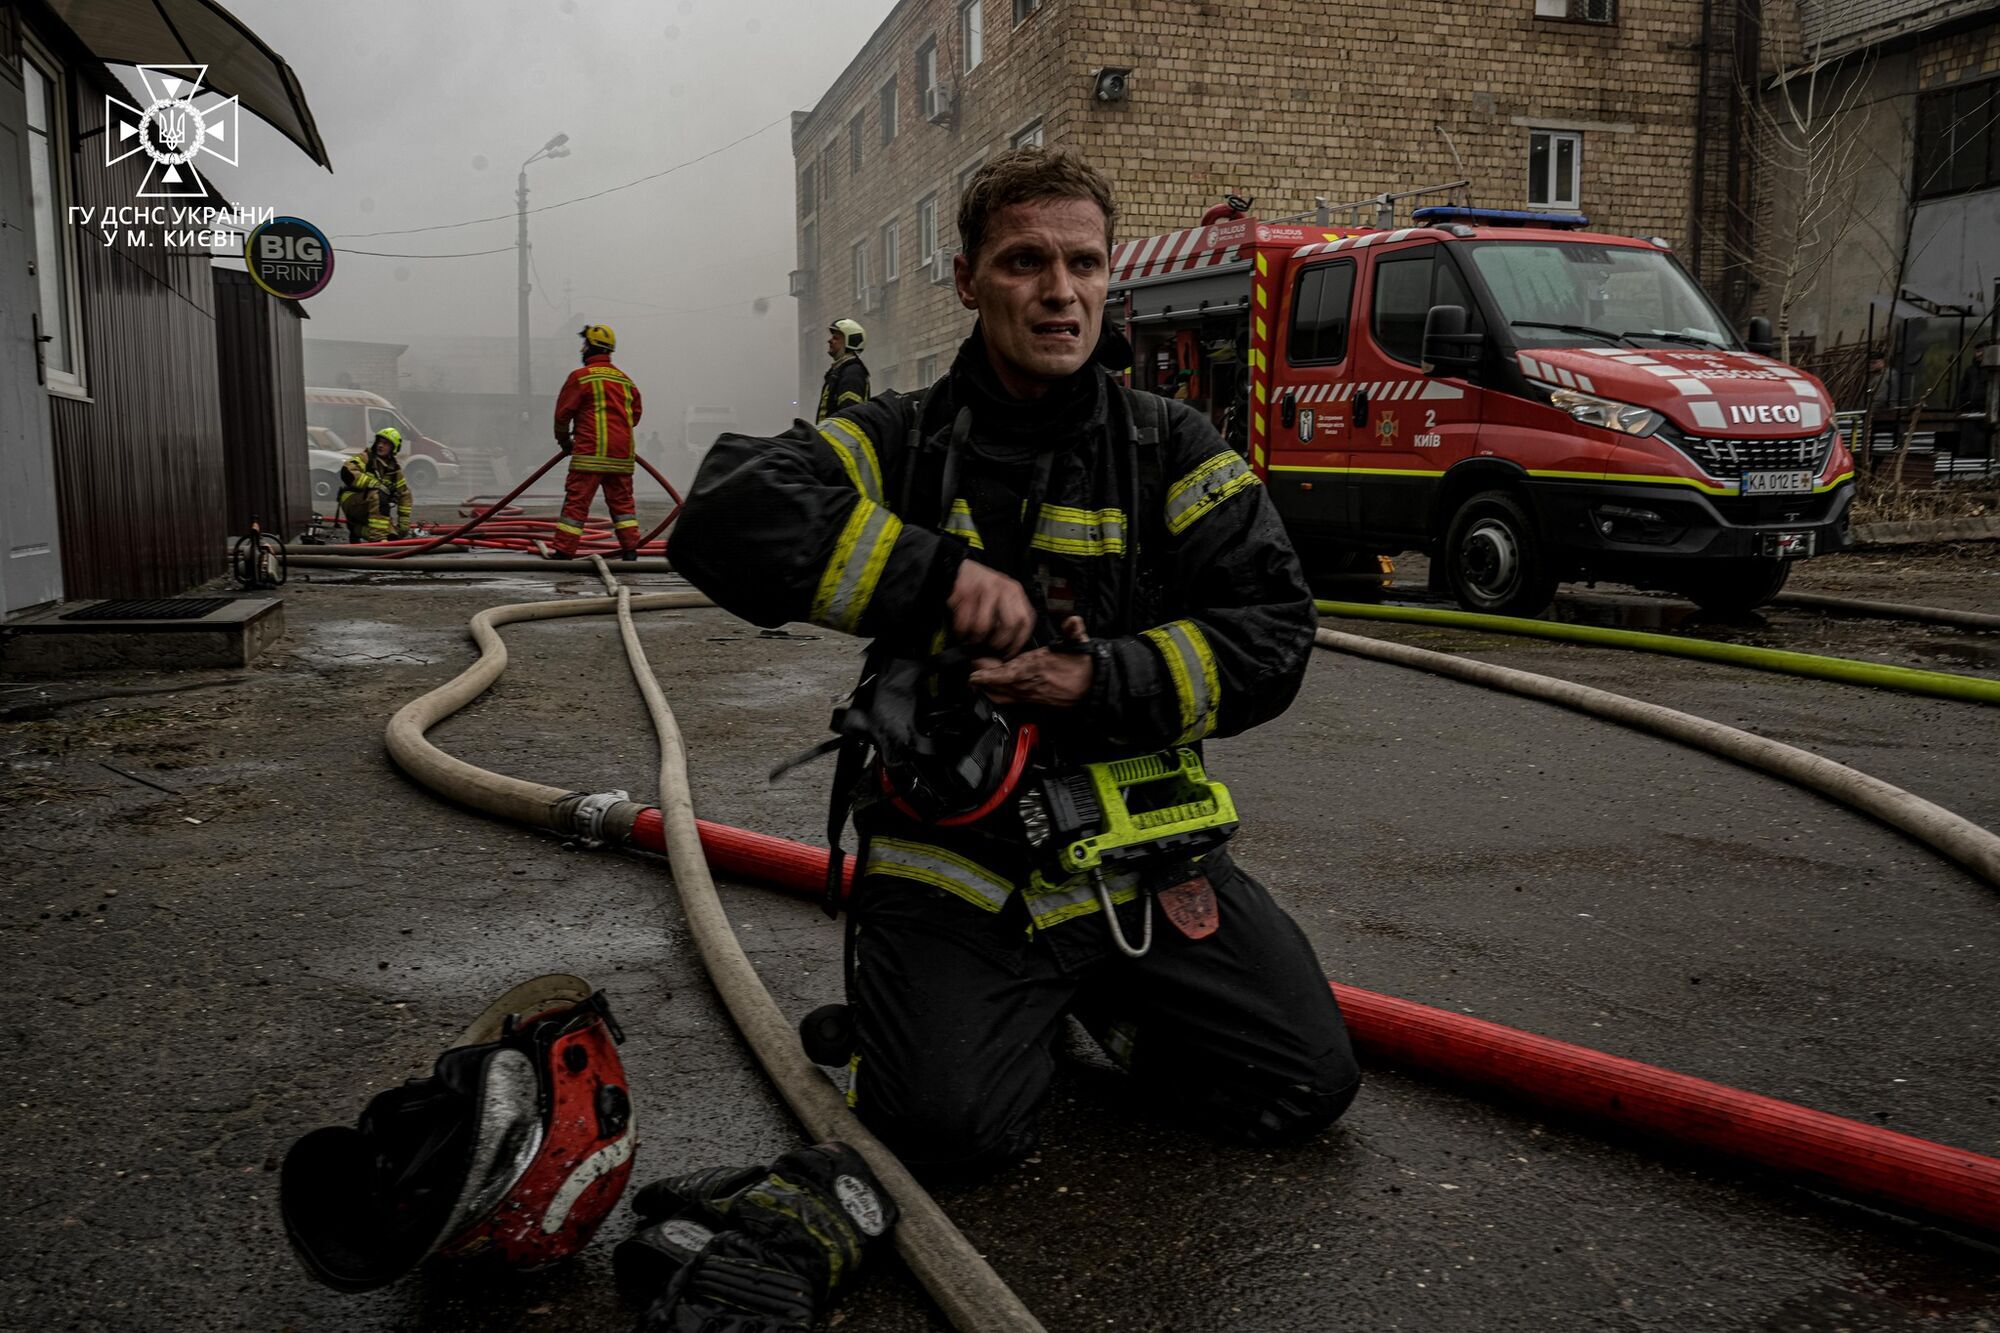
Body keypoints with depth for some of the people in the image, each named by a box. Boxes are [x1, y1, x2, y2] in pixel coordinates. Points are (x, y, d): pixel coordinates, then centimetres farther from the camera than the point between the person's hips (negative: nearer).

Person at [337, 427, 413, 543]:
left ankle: (358, 530, 8)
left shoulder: (394, 468, 12)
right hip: (351, 502, -6)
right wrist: (373, 483, -31)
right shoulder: (365, 457, -4)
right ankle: (378, 537, -44)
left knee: (395, 533, -13)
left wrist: (404, 521, 6)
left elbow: (404, 494, 14)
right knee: (378, 493, -37)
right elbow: (347, 471, -22)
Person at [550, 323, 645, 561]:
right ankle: (630, 548, 8)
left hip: (591, 451, -5)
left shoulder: (581, 376, -4)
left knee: (577, 500, -4)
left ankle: (563, 551, -5)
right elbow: (636, 413, 20)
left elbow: (563, 412, 0)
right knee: (622, 500, 12)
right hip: (622, 452, 5)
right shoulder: (625, 380, 14)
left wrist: (564, 440, 16)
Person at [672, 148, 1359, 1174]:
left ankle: (1102, 996, 22)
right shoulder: (901, 442, 0)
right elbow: (723, 517, -17)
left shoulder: (1174, 450, 4)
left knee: (1305, 1087, -4)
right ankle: (1018, 1001, 14)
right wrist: (940, 572, -26)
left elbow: (1272, 634, -5)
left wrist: (1099, 684, -21)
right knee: (949, 1126, -20)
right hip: (952, 853, -2)